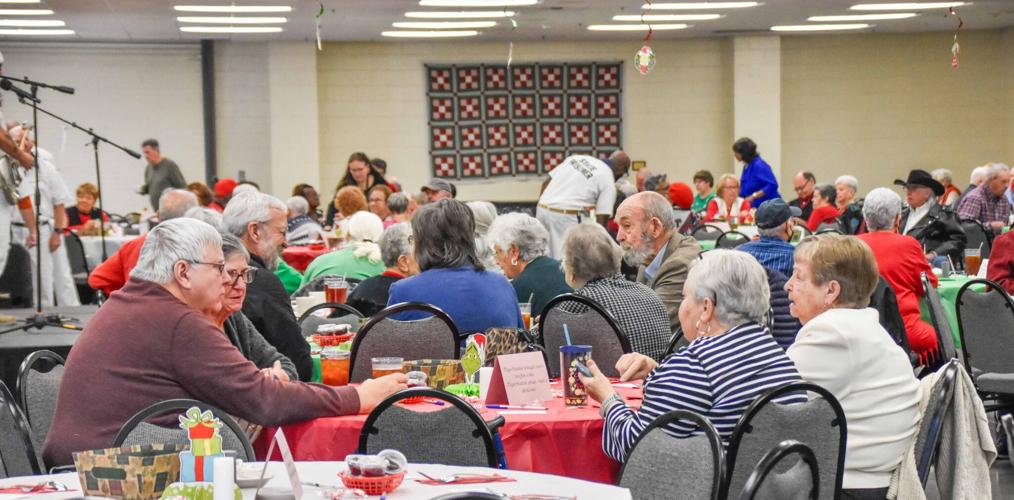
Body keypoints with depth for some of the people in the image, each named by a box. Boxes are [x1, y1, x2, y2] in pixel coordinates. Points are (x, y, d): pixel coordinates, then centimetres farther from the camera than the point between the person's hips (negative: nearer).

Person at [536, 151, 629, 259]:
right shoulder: (609, 182, 1)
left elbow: (546, 183, 18)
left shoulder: (577, 158, 18)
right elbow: (602, 220, -3)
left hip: (541, 209, 6)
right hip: (567, 216, -6)